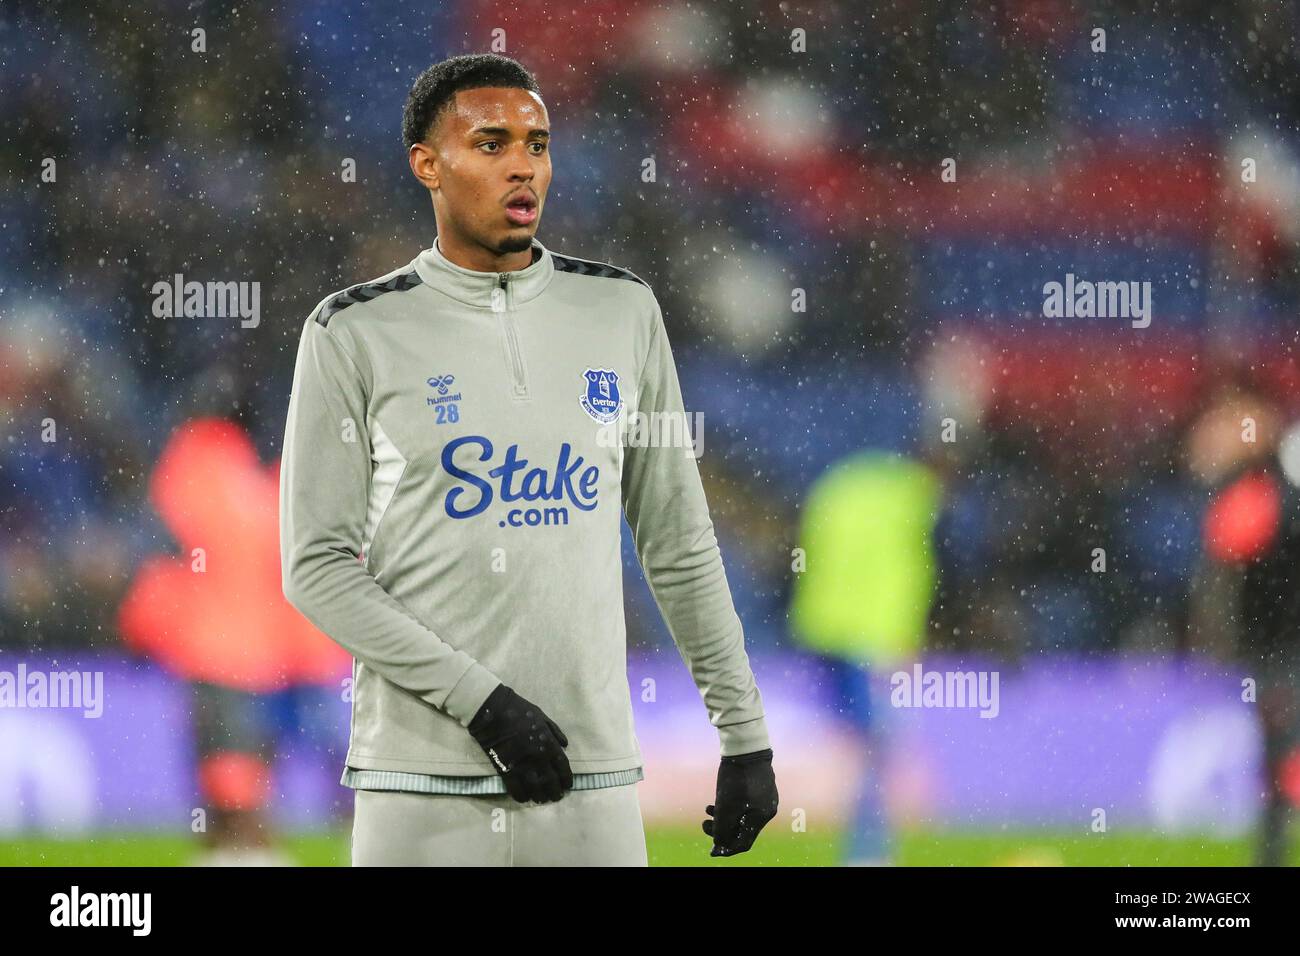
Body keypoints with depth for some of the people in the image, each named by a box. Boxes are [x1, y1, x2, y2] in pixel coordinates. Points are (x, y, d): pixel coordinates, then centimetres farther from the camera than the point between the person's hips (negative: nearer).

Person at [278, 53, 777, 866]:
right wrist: (479, 699, -13)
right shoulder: (355, 334, 1)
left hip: (592, 783, 2)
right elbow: (317, 568, -3)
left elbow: (678, 543, 14)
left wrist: (745, 735, 10)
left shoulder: (621, 311, 10)